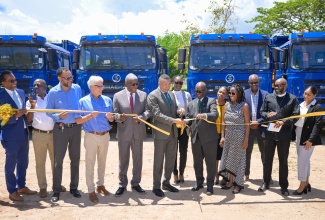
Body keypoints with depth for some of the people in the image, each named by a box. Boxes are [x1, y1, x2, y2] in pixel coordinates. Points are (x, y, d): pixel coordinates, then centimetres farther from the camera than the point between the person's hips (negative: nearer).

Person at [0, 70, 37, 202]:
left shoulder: (20, 92, 7)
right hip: (11, 136, -7)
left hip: (23, 133, 7)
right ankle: (12, 191, 22)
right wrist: (16, 115, -30)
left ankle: (22, 186, 34)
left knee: (23, 163, 18)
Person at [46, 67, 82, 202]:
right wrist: (58, 116, -22)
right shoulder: (53, 92, -7)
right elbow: (48, 111, -6)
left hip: (76, 127, 3)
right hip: (60, 129, -2)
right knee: (58, 160, 3)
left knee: (75, 159, 10)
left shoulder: (77, 88, 1)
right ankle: (56, 190, 15)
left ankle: (74, 187, 24)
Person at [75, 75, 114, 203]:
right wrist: (90, 116, -20)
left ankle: (100, 185, 29)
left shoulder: (107, 100, 5)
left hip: (105, 135, 4)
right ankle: (91, 190, 8)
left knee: (102, 162, 14)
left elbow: (111, 120, 9)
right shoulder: (83, 101, -4)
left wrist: (110, 117, -13)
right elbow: (78, 121, -7)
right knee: (90, 163, 0)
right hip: (91, 136, -3)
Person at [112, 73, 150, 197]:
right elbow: (115, 113, -1)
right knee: (123, 160, 8)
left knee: (138, 159, 11)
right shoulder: (118, 96, -2)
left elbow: (147, 111, 0)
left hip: (139, 132, 2)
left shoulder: (143, 95, 3)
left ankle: (136, 183, 26)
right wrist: (119, 117, -24)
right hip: (124, 133, -2)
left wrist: (140, 117, -20)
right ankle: (122, 184, 21)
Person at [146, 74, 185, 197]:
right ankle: (156, 186, 14)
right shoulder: (153, 96, -10)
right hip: (161, 132, -7)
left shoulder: (171, 95, 13)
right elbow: (157, 114, -19)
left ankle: (166, 183, 28)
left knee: (171, 159, 13)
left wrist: (179, 111, -5)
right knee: (158, 160, 3)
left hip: (173, 132, 7)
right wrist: (174, 121, -25)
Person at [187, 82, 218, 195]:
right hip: (195, 137, 5)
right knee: (197, 162, 14)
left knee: (210, 162, 5)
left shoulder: (211, 101, -2)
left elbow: (215, 115, -20)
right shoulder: (191, 104, 12)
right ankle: (199, 182, 31)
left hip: (209, 137, -4)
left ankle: (210, 185, 18)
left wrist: (204, 115, -39)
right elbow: (188, 119, 14)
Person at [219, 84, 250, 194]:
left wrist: (246, 140, -12)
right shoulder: (227, 105, 5)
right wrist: (222, 136, 3)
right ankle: (230, 181, 23)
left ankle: (238, 183, 17)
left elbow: (247, 124, -9)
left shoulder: (244, 106, -9)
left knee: (237, 159, 4)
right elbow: (224, 121, 8)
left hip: (239, 136, -5)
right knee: (227, 158, 9)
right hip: (228, 136, 5)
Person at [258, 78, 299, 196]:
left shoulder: (292, 98, 1)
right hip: (270, 132, 2)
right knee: (267, 159, 11)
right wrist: (267, 115, -13)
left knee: (283, 161, 8)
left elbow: (295, 115, -6)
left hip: (284, 134, -2)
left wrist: (284, 122, -20)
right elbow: (262, 111, 9)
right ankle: (266, 183, 25)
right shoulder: (268, 97, 8)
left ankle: (284, 186, 20)